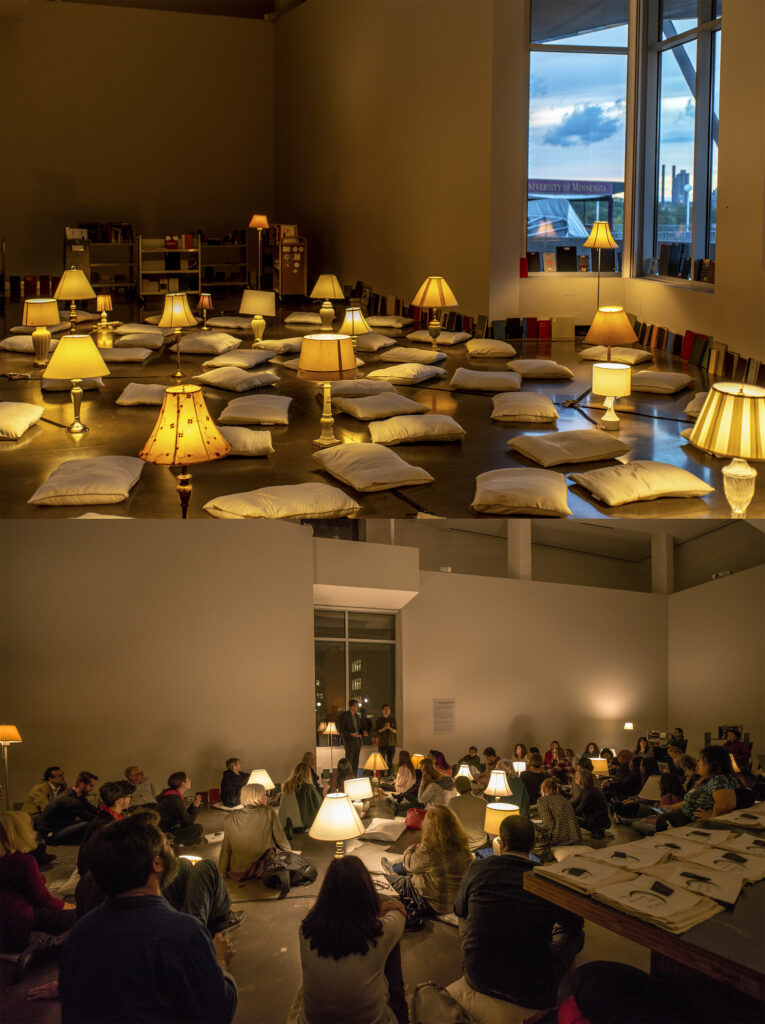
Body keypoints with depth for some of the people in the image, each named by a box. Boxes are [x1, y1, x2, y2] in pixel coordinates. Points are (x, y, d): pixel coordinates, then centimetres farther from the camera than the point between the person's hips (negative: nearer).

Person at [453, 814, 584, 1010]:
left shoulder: (478, 869, -8)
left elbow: (460, 910, 13)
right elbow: (576, 922, 7)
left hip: (478, 979, 2)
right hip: (532, 993, -2)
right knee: (574, 932, 24)